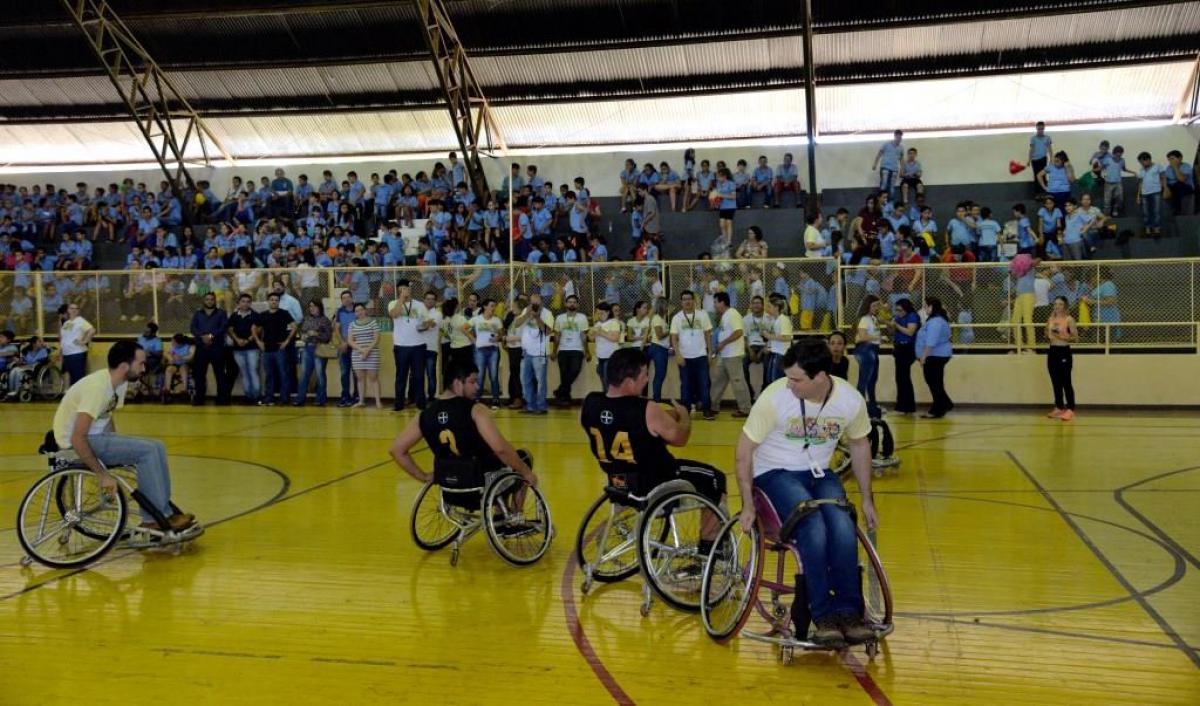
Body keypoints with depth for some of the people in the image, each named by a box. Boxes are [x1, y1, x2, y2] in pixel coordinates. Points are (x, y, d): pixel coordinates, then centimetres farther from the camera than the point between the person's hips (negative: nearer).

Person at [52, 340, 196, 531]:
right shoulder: (98, 387, -26)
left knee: (157, 448, -1)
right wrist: (103, 475, -27)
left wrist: (121, 450, 2)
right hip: (74, 443, -9)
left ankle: (165, 512, 2)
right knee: (147, 451, -19)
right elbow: (77, 439, -30)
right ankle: (156, 518, -11)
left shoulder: (120, 383, 2)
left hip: (96, 435, 9)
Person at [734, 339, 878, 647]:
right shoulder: (774, 396, -20)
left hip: (820, 474, 3)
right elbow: (744, 449, -11)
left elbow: (859, 445, 9)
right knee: (813, 529, -30)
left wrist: (867, 498, 11)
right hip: (776, 473, -3)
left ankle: (848, 611, -12)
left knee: (843, 527, -27)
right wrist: (748, 505, -12)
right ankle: (823, 615, -16)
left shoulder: (851, 400, -11)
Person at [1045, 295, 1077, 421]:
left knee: (1066, 382, -5)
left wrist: (1064, 336, -22)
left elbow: (1076, 337, -9)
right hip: (1052, 351, 6)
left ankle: (1070, 409, -1)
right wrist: (1047, 336, -3)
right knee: (1055, 382, 10)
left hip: (1064, 351, -6)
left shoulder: (1069, 319, -7)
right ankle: (1059, 407, 18)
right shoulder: (1051, 318, 10)